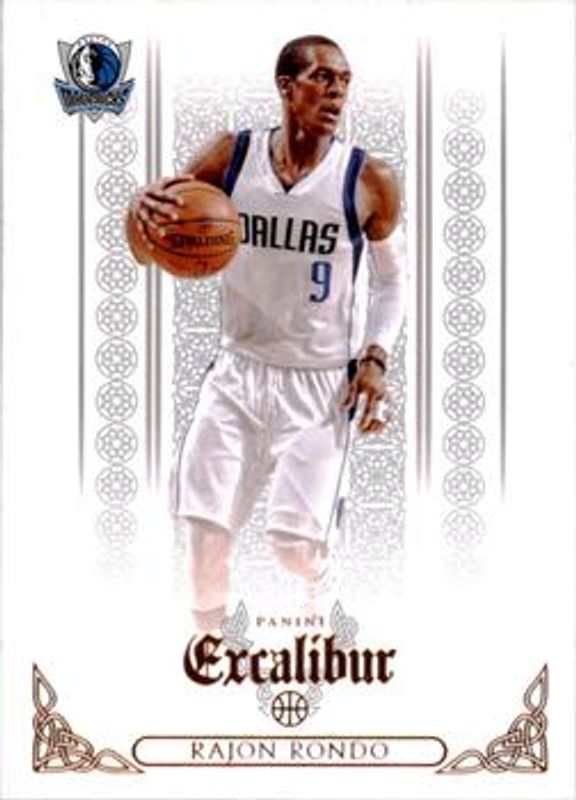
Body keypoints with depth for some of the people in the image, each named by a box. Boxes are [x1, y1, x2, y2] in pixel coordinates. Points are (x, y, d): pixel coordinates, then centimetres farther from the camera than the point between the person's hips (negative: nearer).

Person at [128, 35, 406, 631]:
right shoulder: (230, 157, -4)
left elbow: (392, 279, 8)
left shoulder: (369, 180, -8)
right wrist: (143, 213, -23)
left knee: (294, 540, -7)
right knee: (204, 529, 2)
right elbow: (148, 254, 1)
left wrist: (375, 356, -7)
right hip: (238, 370, 2)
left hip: (322, 383, -2)